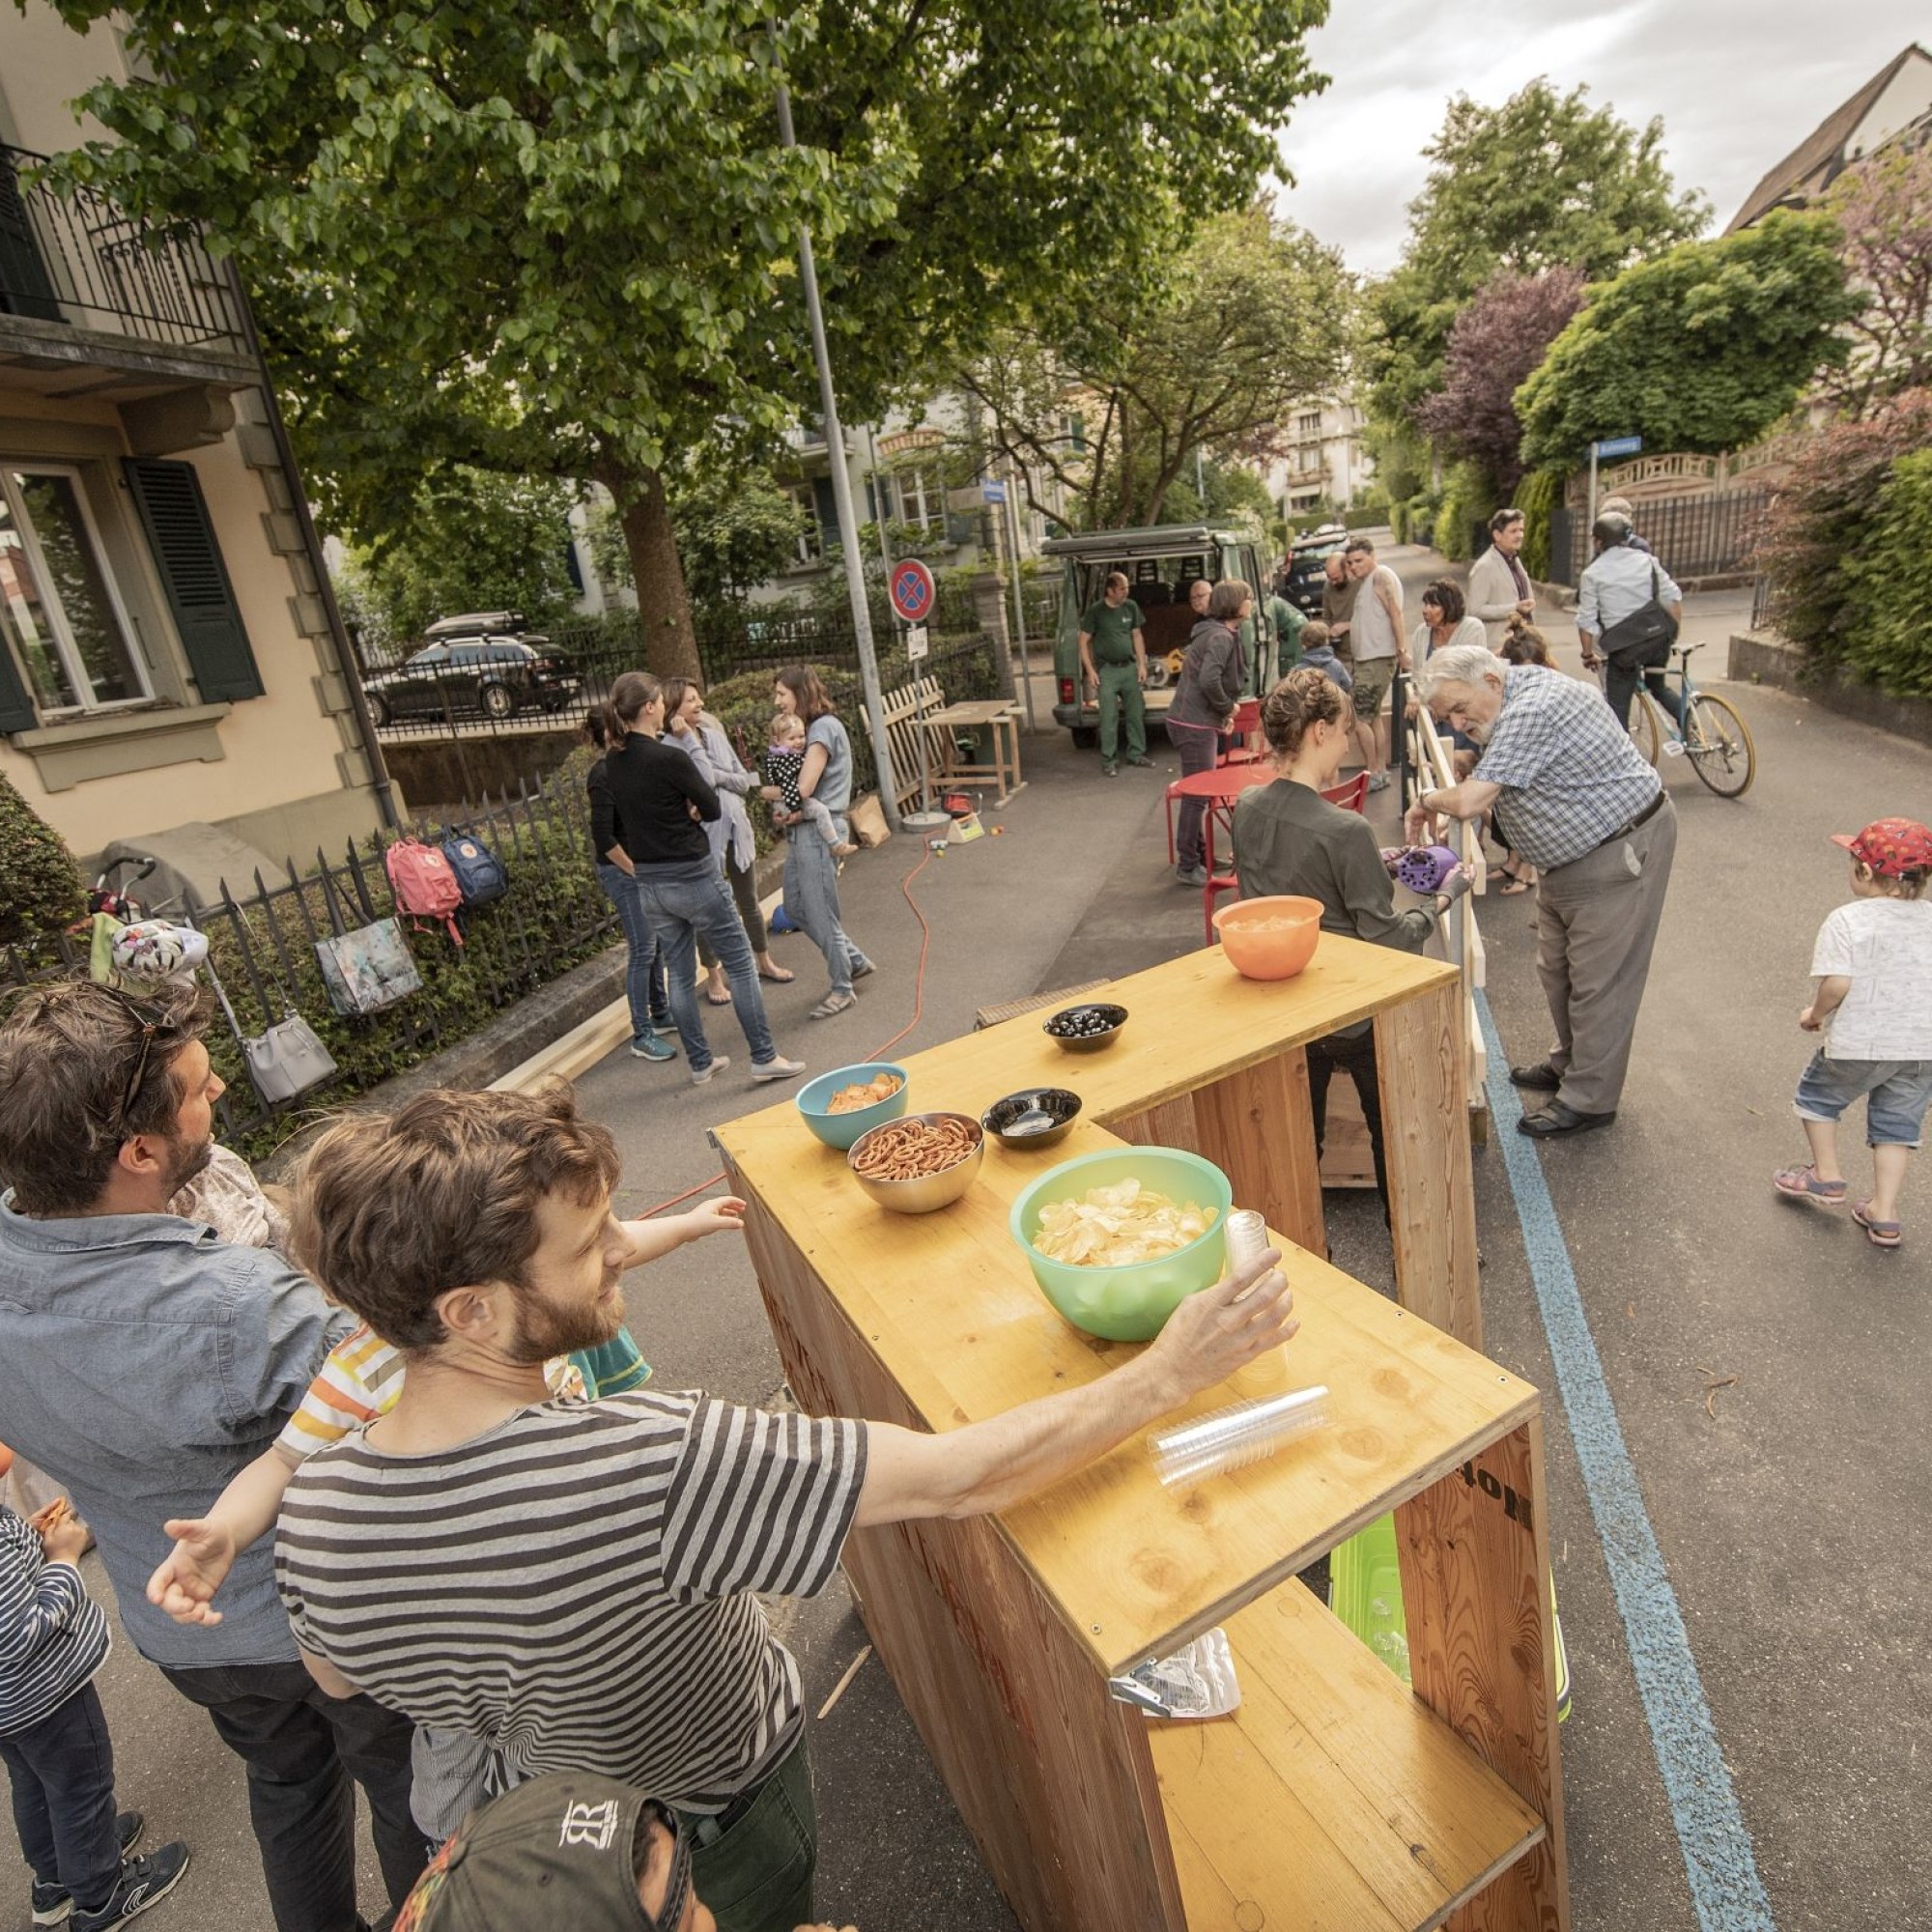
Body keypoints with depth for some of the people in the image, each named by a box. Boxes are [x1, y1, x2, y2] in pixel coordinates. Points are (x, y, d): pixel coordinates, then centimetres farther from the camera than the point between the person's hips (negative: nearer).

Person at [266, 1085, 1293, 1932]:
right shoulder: (654, 1467, -47)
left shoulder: (312, 1513, -27)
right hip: (716, 1815, -4)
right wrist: (1170, 1371, -33)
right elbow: (955, 1482, -44)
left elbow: (338, 1671, -5)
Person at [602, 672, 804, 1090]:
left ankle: (700, 1064, 24)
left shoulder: (612, 763, 2)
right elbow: (712, 810, -10)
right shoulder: (669, 758, -19)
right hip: (692, 877, -7)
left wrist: (680, 809, -3)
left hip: (649, 883, 7)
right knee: (740, 963, 5)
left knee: (680, 975, 15)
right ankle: (764, 1058, 9)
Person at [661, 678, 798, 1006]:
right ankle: (713, 977, 23)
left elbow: (744, 781, 3)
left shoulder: (714, 734, 5)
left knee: (749, 902, 18)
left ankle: (765, 963, 35)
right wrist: (691, 739, -20)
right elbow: (703, 781, -25)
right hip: (704, 836, -5)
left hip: (737, 828, 5)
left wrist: (718, 776, -14)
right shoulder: (669, 748, -14)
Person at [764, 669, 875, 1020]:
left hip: (818, 831, -10)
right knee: (795, 907, 17)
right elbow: (795, 784, 10)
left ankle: (842, 990, 13)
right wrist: (787, 810, -11)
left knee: (821, 914, -1)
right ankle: (854, 960, 30)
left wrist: (769, 792, -3)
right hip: (801, 830, 10)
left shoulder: (824, 727, -15)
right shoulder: (808, 728, 15)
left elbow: (802, 789, -22)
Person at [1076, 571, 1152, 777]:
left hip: (1130, 667, 4)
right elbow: (1084, 641, -3)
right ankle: (1108, 761, 6)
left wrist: (1142, 664, 7)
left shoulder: (1131, 607, 5)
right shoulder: (1095, 611, -7)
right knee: (1109, 718, -3)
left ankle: (1137, 754, 23)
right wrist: (1090, 670, -9)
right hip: (1107, 670, -4)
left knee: (1136, 714, 9)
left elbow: (1137, 635, 13)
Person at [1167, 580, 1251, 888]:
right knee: (1197, 795, -4)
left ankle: (1199, 855, 29)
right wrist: (1227, 707, -14)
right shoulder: (1221, 637, -16)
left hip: (1197, 722, 10)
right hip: (1196, 726, -10)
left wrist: (1223, 712, 13)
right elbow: (1208, 680, -30)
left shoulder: (1217, 633, 15)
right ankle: (1188, 866, 2)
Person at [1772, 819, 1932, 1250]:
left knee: (1818, 1096, 22)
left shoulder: (1847, 920, -15)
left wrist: (1815, 1014, -6)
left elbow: (1837, 983, -24)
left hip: (1858, 1044, -5)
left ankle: (1826, 1175, 28)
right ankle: (1884, 1214, 18)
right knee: (1896, 1123, 16)